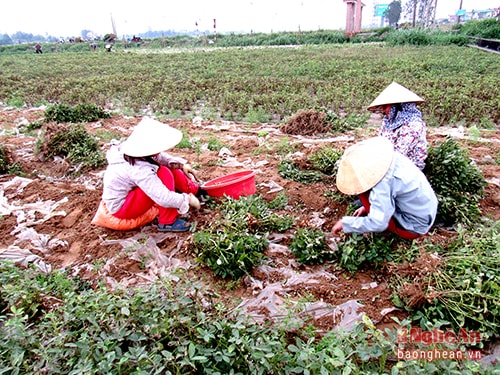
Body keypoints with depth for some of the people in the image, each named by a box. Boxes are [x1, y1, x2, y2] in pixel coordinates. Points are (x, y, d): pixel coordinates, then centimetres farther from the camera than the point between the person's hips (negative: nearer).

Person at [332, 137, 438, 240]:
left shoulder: (384, 182, -32)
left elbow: (377, 223, -32)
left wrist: (345, 223, -19)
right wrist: (368, 207, 13)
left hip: (415, 228, -9)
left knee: (364, 193, -15)